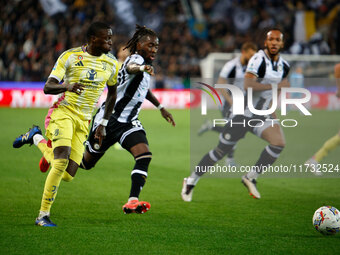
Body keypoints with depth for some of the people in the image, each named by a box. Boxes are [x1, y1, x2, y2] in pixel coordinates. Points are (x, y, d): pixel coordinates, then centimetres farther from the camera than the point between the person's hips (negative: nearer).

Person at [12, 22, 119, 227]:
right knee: (62, 162, -25)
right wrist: (67, 86, -32)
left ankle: (38, 138, 24)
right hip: (64, 112, -5)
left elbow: (113, 92, 20)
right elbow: (47, 87, -10)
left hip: (84, 121, 5)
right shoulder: (70, 56, -7)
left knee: (67, 175, -3)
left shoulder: (112, 64, 4)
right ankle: (43, 215, -11)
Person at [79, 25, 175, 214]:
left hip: (129, 123, 7)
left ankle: (133, 201, -26)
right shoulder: (136, 59, -19)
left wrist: (161, 107, 29)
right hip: (109, 119, -7)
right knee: (87, 163, 9)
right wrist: (142, 68, -70)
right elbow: (131, 67, -47)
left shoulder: (145, 63, 9)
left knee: (144, 156, -19)